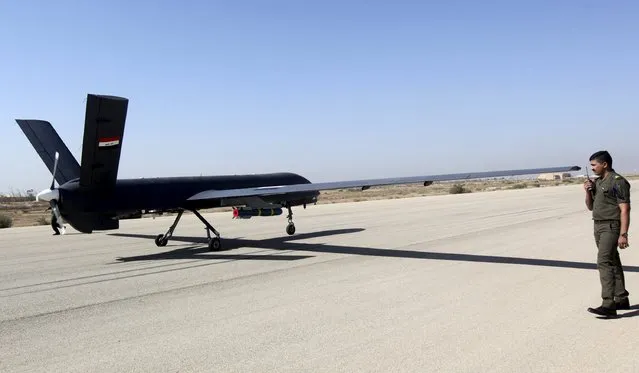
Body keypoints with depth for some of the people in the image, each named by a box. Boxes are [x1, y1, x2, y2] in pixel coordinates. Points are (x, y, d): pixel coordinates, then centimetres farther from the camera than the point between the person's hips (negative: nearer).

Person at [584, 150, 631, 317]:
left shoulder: (618, 182, -13)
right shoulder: (597, 182, 13)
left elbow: (625, 210, -17)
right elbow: (590, 207, 19)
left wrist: (623, 234, -23)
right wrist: (588, 192, 0)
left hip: (611, 227, -9)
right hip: (598, 226, 9)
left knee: (604, 262, -18)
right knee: (613, 263, 16)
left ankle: (608, 305, -20)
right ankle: (622, 299, 27)